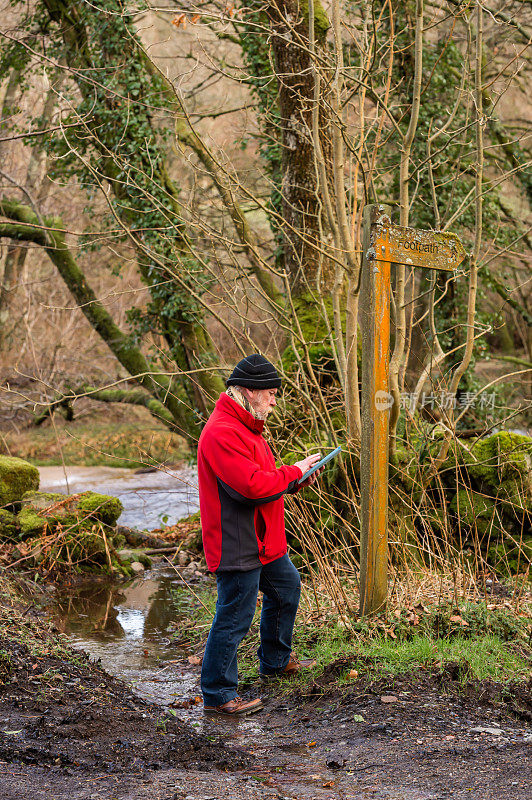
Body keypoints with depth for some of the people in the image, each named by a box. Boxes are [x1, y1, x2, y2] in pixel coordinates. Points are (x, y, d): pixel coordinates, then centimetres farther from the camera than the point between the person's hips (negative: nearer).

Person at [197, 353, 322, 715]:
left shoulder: (244, 426, 14)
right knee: (235, 617, -4)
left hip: (262, 542, 11)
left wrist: (295, 481, 6)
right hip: (237, 546, -11)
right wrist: (294, 472, -16)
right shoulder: (222, 433, -23)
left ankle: (275, 661, 44)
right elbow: (252, 486, -29)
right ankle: (217, 695, 6)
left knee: (287, 587, 26)